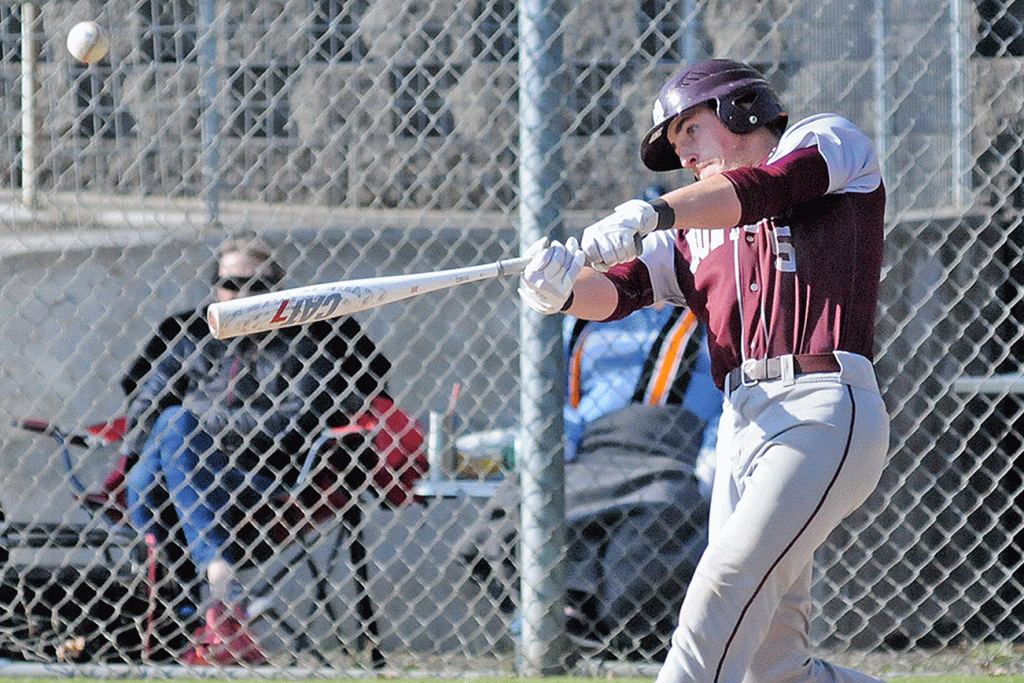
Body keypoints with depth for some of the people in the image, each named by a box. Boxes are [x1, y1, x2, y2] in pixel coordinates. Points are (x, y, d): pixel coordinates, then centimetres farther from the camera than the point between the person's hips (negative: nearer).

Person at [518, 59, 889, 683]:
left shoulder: (830, 140, 10)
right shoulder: (692, 237, 26)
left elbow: (763, 189, -11)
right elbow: (614, 293, 11)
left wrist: (648, 214, -24)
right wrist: (564, 291, -13)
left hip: (824, 413, -7)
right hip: (744, 424, 7)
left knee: (725, 588, -21)